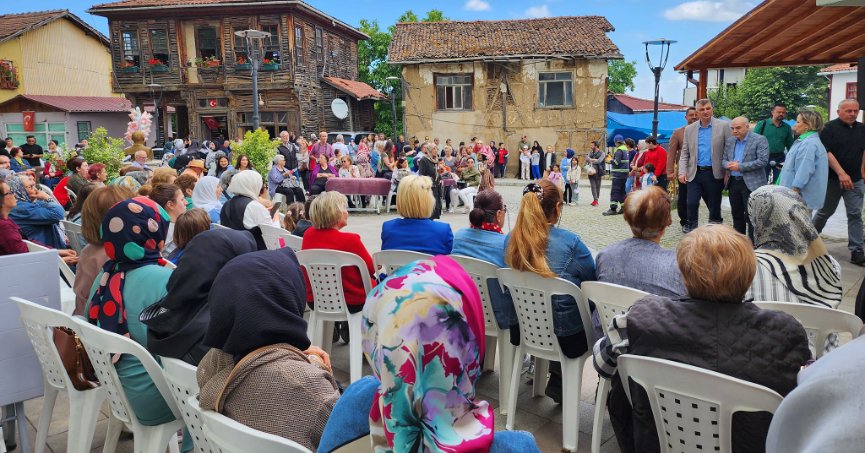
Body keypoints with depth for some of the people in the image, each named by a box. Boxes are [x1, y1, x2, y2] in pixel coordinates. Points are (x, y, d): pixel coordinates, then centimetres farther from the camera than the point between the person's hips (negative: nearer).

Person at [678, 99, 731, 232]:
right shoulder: (689, 129, 8)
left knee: (714, 205, 7)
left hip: (714, 174, -2)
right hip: (695, 173, 2)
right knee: (692, 203, -7)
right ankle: (691, 229, 8)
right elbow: (684, 153, 9)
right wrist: (682, 172, -3)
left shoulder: (723, 126, 0)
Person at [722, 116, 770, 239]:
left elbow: (763, 161, -15)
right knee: (736, 215, 14)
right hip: (733, 182, 6)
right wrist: (728, 165, -10)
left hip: (751, 183, -6)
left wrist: (740, 166, -18)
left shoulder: (759, 140, -7)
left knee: (751, 216, -3)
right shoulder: (730, 141, 11)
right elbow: (723, 159, 14)